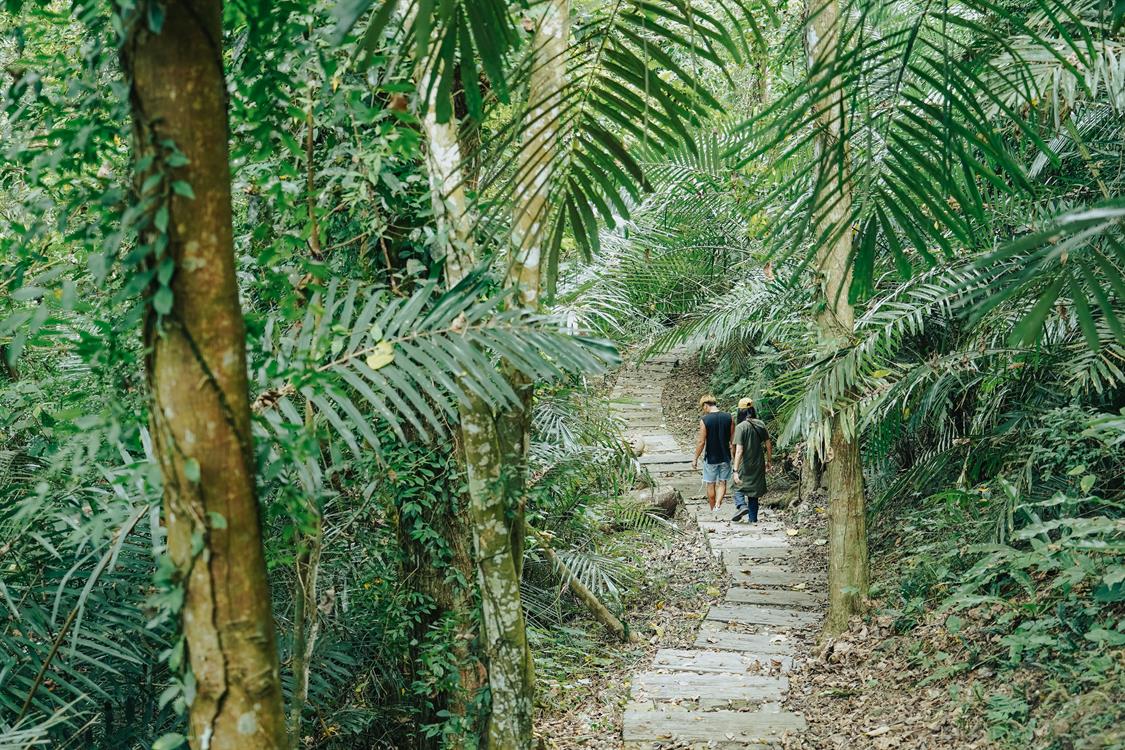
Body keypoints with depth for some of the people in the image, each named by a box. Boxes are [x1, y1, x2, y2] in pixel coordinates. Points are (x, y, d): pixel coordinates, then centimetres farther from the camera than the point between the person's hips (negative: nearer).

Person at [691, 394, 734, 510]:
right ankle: (718, 504, -11)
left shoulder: (704, 420, -13)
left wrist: (695, 459, -1)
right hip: (725, 457, 3)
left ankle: (713, 509, 20)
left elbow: (701, 442, -12)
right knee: (722, 483, 11)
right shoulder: (728, 418, -3)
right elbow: (733, 439, 1)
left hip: (711, 458, -3)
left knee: (711, 485, 12)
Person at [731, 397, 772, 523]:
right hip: (758, 464, 5)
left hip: (745, 465, -5)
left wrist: (735, 471, -22)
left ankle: (741, 506, -12)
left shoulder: (741, 427, -18)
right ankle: (753, 519, 18)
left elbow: (739, 451, -22)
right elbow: (769, 445, 5)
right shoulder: (761, 424, -1)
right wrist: (768, 461, 20)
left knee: (738, 487, 15)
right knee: (754, 489, 17)